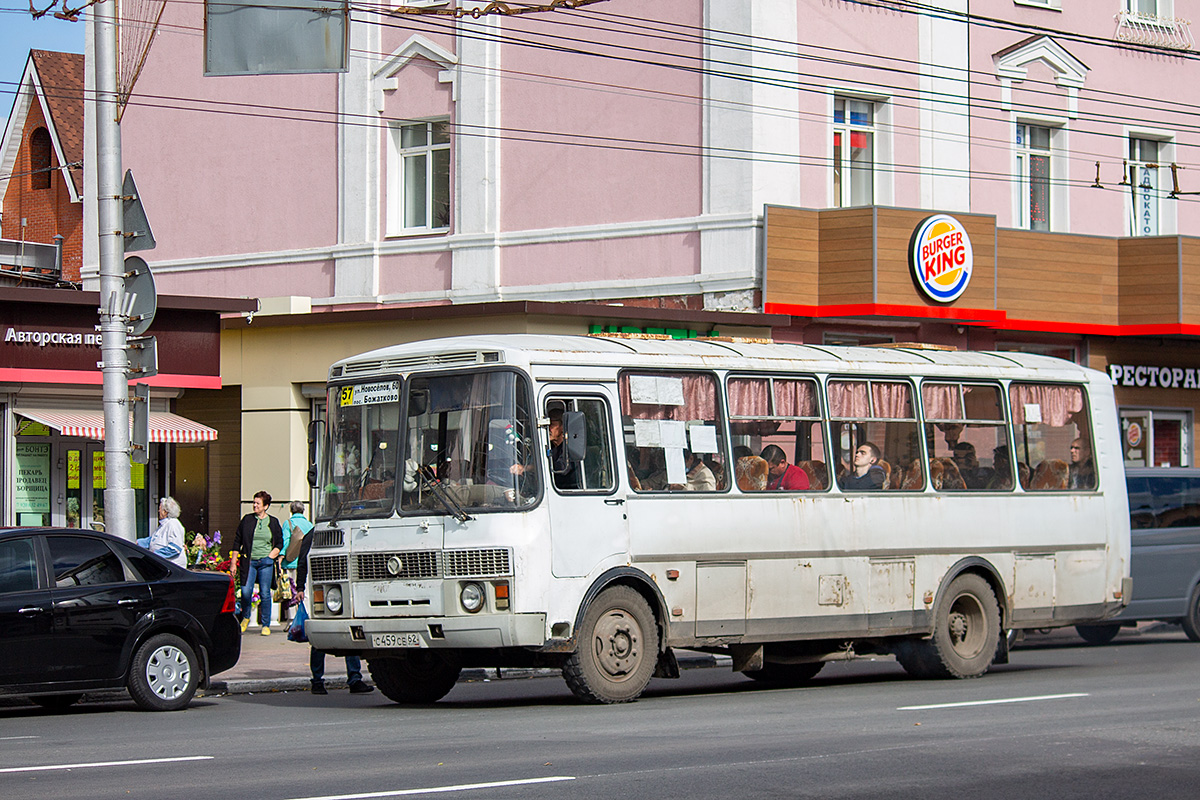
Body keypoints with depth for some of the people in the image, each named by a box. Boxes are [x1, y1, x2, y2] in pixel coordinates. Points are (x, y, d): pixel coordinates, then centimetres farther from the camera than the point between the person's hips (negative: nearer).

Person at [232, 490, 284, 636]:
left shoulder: (273, 522, 8)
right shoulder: (247, 520, 7)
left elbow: (280, 543, 15)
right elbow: (237, 541, 10)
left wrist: (271, 556, -3)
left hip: (266, 563, 0)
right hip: (249, 561, 0)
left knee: (265, 594, -1)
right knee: (246, 590, -13)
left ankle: (266, 625, 8)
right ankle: (245, 617, 13)